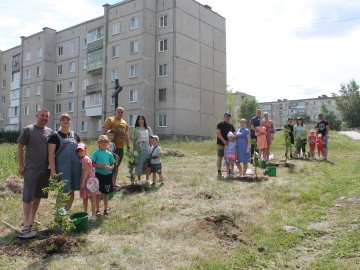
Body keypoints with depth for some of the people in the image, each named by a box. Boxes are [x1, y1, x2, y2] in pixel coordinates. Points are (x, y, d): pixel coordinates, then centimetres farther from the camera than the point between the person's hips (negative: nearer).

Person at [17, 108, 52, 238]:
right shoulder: (28, 129, -3)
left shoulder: (50, 131, 9)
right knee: (28, 196, -3)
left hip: (45, 169, 5)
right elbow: (20, 146, -2)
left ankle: (31, 220, 23)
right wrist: (21, 165, -6)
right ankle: (26, 226, -1)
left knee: (38, 195, 11)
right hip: (31, 168, -5)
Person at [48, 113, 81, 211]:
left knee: (72, 191, 10)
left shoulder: (75, 135, 12)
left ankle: (67, 211, 24)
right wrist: (52, 170, -14)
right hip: (62, 168, -5)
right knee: (63, 191, -4)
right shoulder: (55, 136, -2)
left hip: (75, 167, 5)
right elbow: (51, 154, -7)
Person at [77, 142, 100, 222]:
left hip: (89, 180, -8)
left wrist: (83, 182, -20)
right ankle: (85, 213, 23)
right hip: (84, 181, 8)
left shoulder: (86, 159, -16)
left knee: (92, 198, 0)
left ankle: (93, 214, 6)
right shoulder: (81, 159, 10)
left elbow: (86, 171, -19)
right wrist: (82, 182, 12)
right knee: (84, 198, 14)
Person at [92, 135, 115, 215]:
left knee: (106, 192, 12)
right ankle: (97, 209, 18)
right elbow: (92, 164, -5)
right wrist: (100, 166, -18)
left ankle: (106, 208, 25)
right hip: (99, 174, -3)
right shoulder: (96, 153, -4)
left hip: (108, 174, 3)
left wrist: (110, 167, -12)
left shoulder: (109, 153, 5)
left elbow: (112, 164, 9)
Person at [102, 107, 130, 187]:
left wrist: (128, 145, 22)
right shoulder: (110, 119, -2)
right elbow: (103, 131, -9)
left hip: (121, 147, 6)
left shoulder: (124, 122, 17)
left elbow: (126, 135, 23)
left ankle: (113, 182, 19)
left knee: (117, 165, 11)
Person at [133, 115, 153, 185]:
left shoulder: (148, 128, 13)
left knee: (147, 162, -2)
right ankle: (139, 179, 2)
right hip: (138, 146, -1)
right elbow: (134, 139, 6)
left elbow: (151, 138, 13)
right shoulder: (136, 129, 9)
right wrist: (134, 148, -3)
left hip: (146, 146, 1)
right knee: (139, 162, -5)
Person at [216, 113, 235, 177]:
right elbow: (218, 133, -12)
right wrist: (223, 140, -21)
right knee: (220, 157, -2)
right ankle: (219, 172, 1)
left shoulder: (231, 126, 14)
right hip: (221, 144, -5)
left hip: (229, 144, 5)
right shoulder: (220, 124, -3)